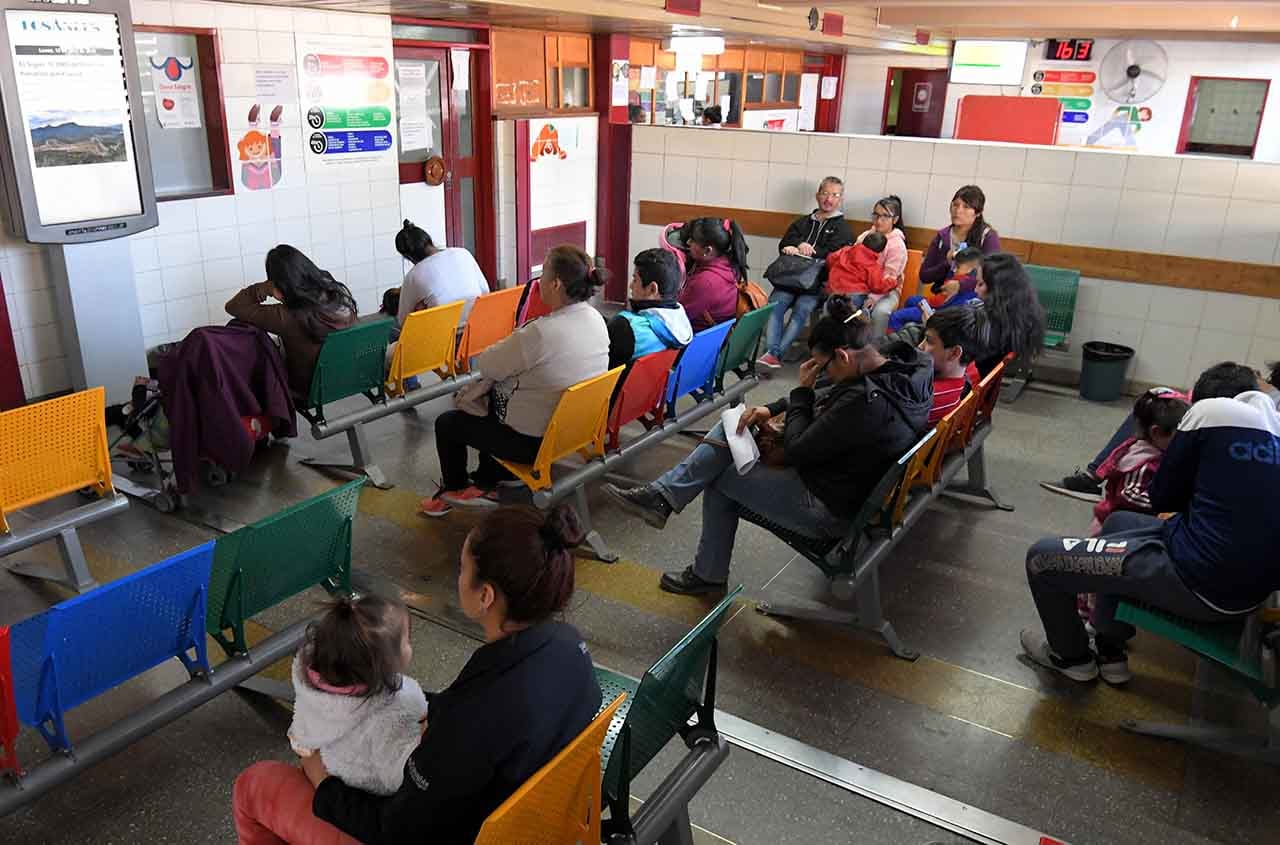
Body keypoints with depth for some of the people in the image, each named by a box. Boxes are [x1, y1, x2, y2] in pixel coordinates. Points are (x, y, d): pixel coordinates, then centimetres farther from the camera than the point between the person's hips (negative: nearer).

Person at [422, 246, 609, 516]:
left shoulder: (540, 333, -32)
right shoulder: (596, 319, -6)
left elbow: (486, 365, -17)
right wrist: (511, 349, 3)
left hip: (535, 442, -8)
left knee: (447, 423, 14)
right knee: (493, 396, 30)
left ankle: (452, 490, 40)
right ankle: (485, 484, 36)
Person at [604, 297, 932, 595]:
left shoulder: (866, 401, -34)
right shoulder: (904, 369, -4)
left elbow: (796, 452, -23)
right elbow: (831, 404, 10)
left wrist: (802, 389, -12)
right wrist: (772, 409, 0)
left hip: (828, 511, -9)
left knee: (720, 476, 7)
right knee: (730, 427, 7)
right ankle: (662, 496, 9)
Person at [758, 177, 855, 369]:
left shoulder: (843, 228, 17)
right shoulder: (802, 222, 29)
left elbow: (835, 256, -1)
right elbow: (784, 245, 14)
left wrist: (807, 250, -4)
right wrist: (800, 245, -8)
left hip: (818, 282, -3)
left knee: (802, 308, -31)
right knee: (775, 303, -28)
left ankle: (777, 354, -39)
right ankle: (771, 350, -40)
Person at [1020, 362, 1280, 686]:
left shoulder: (1212, 408, -7)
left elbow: (1162, 498, 2)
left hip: (1201, 581, -8)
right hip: (1252, 584, 8)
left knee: (1042, 557, 0)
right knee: (1118, 522, 30)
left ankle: (1072, 656, 25)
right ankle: (1109, 651, 36)